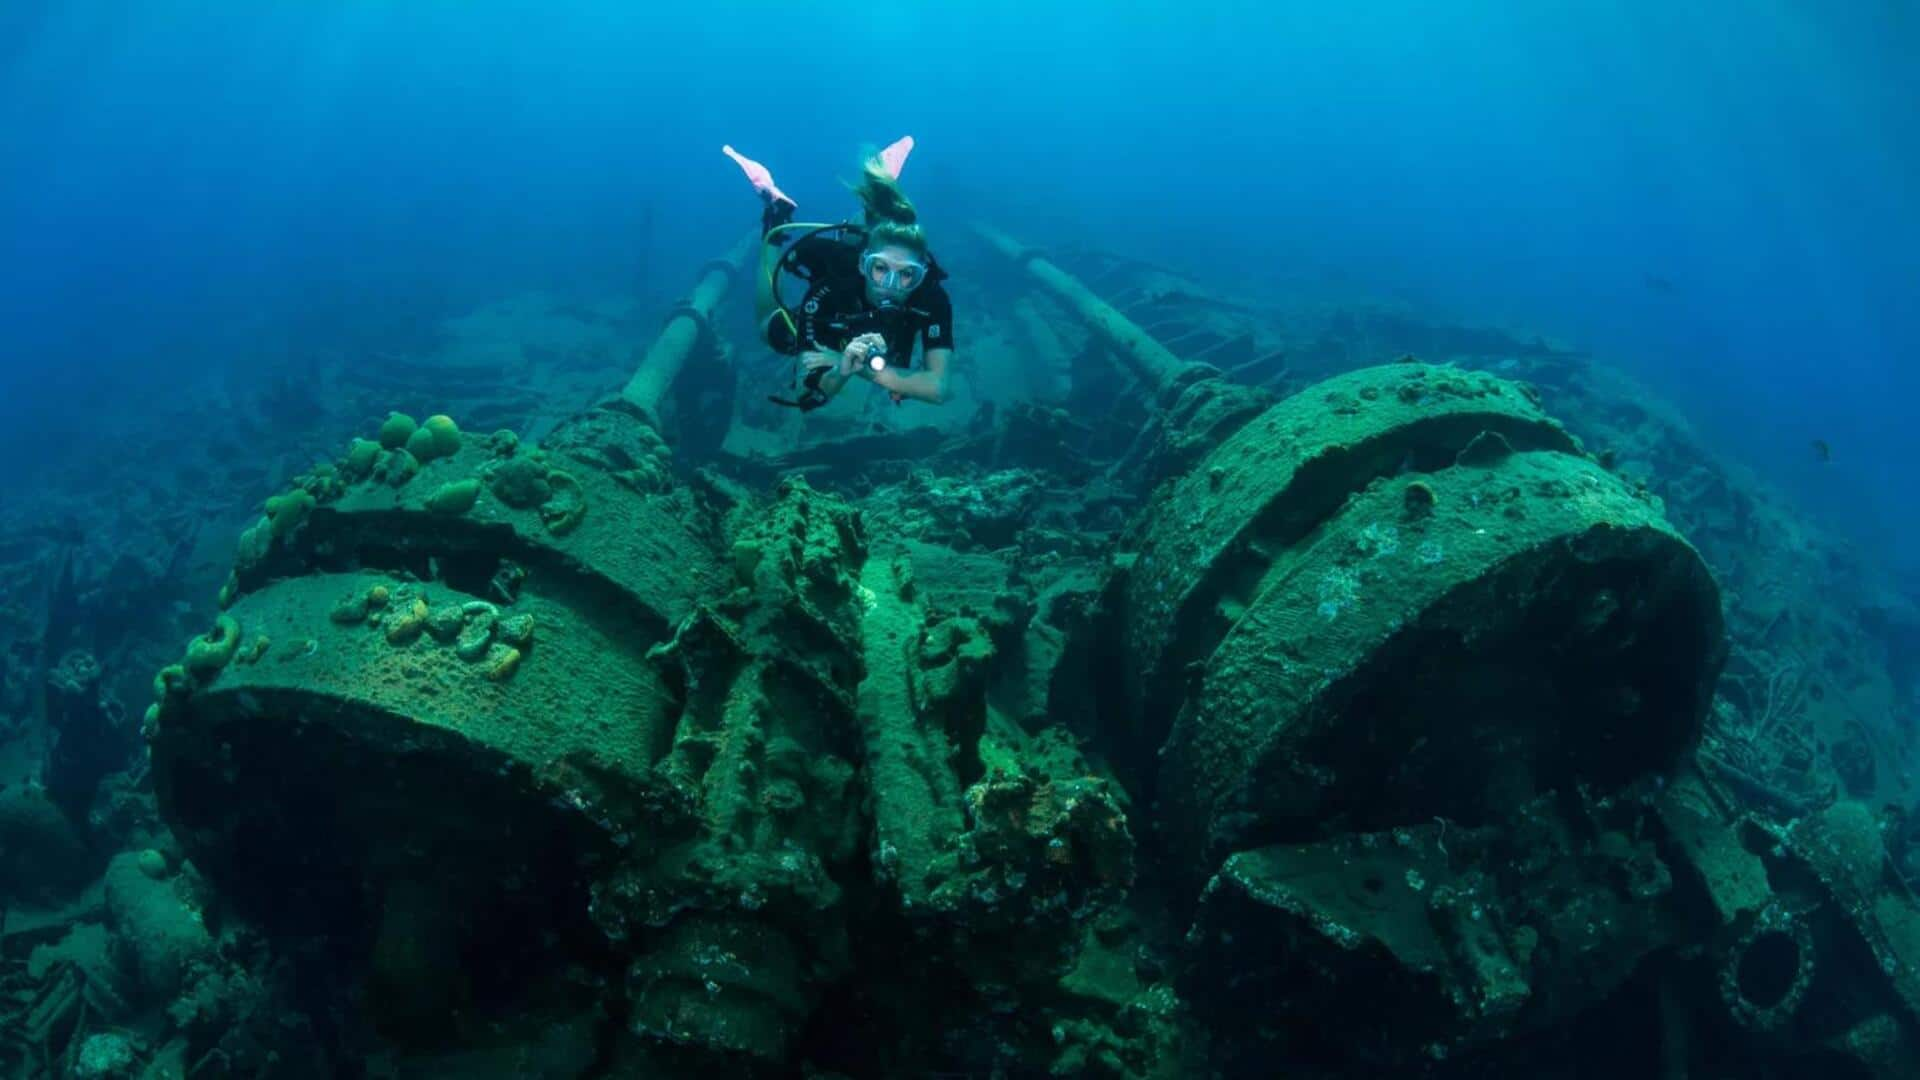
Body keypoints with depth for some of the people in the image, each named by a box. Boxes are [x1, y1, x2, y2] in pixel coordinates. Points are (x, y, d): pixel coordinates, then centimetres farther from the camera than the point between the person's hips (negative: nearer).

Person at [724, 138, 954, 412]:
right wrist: (842, 370, -65)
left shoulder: (933, 297, -42)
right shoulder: (829, 286, -45)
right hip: (825, 339, -2)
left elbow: (937, 388, -50)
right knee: (770, 329, 29)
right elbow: (806, 394, -45)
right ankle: (776, 212, 28)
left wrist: (864, 368, -57)